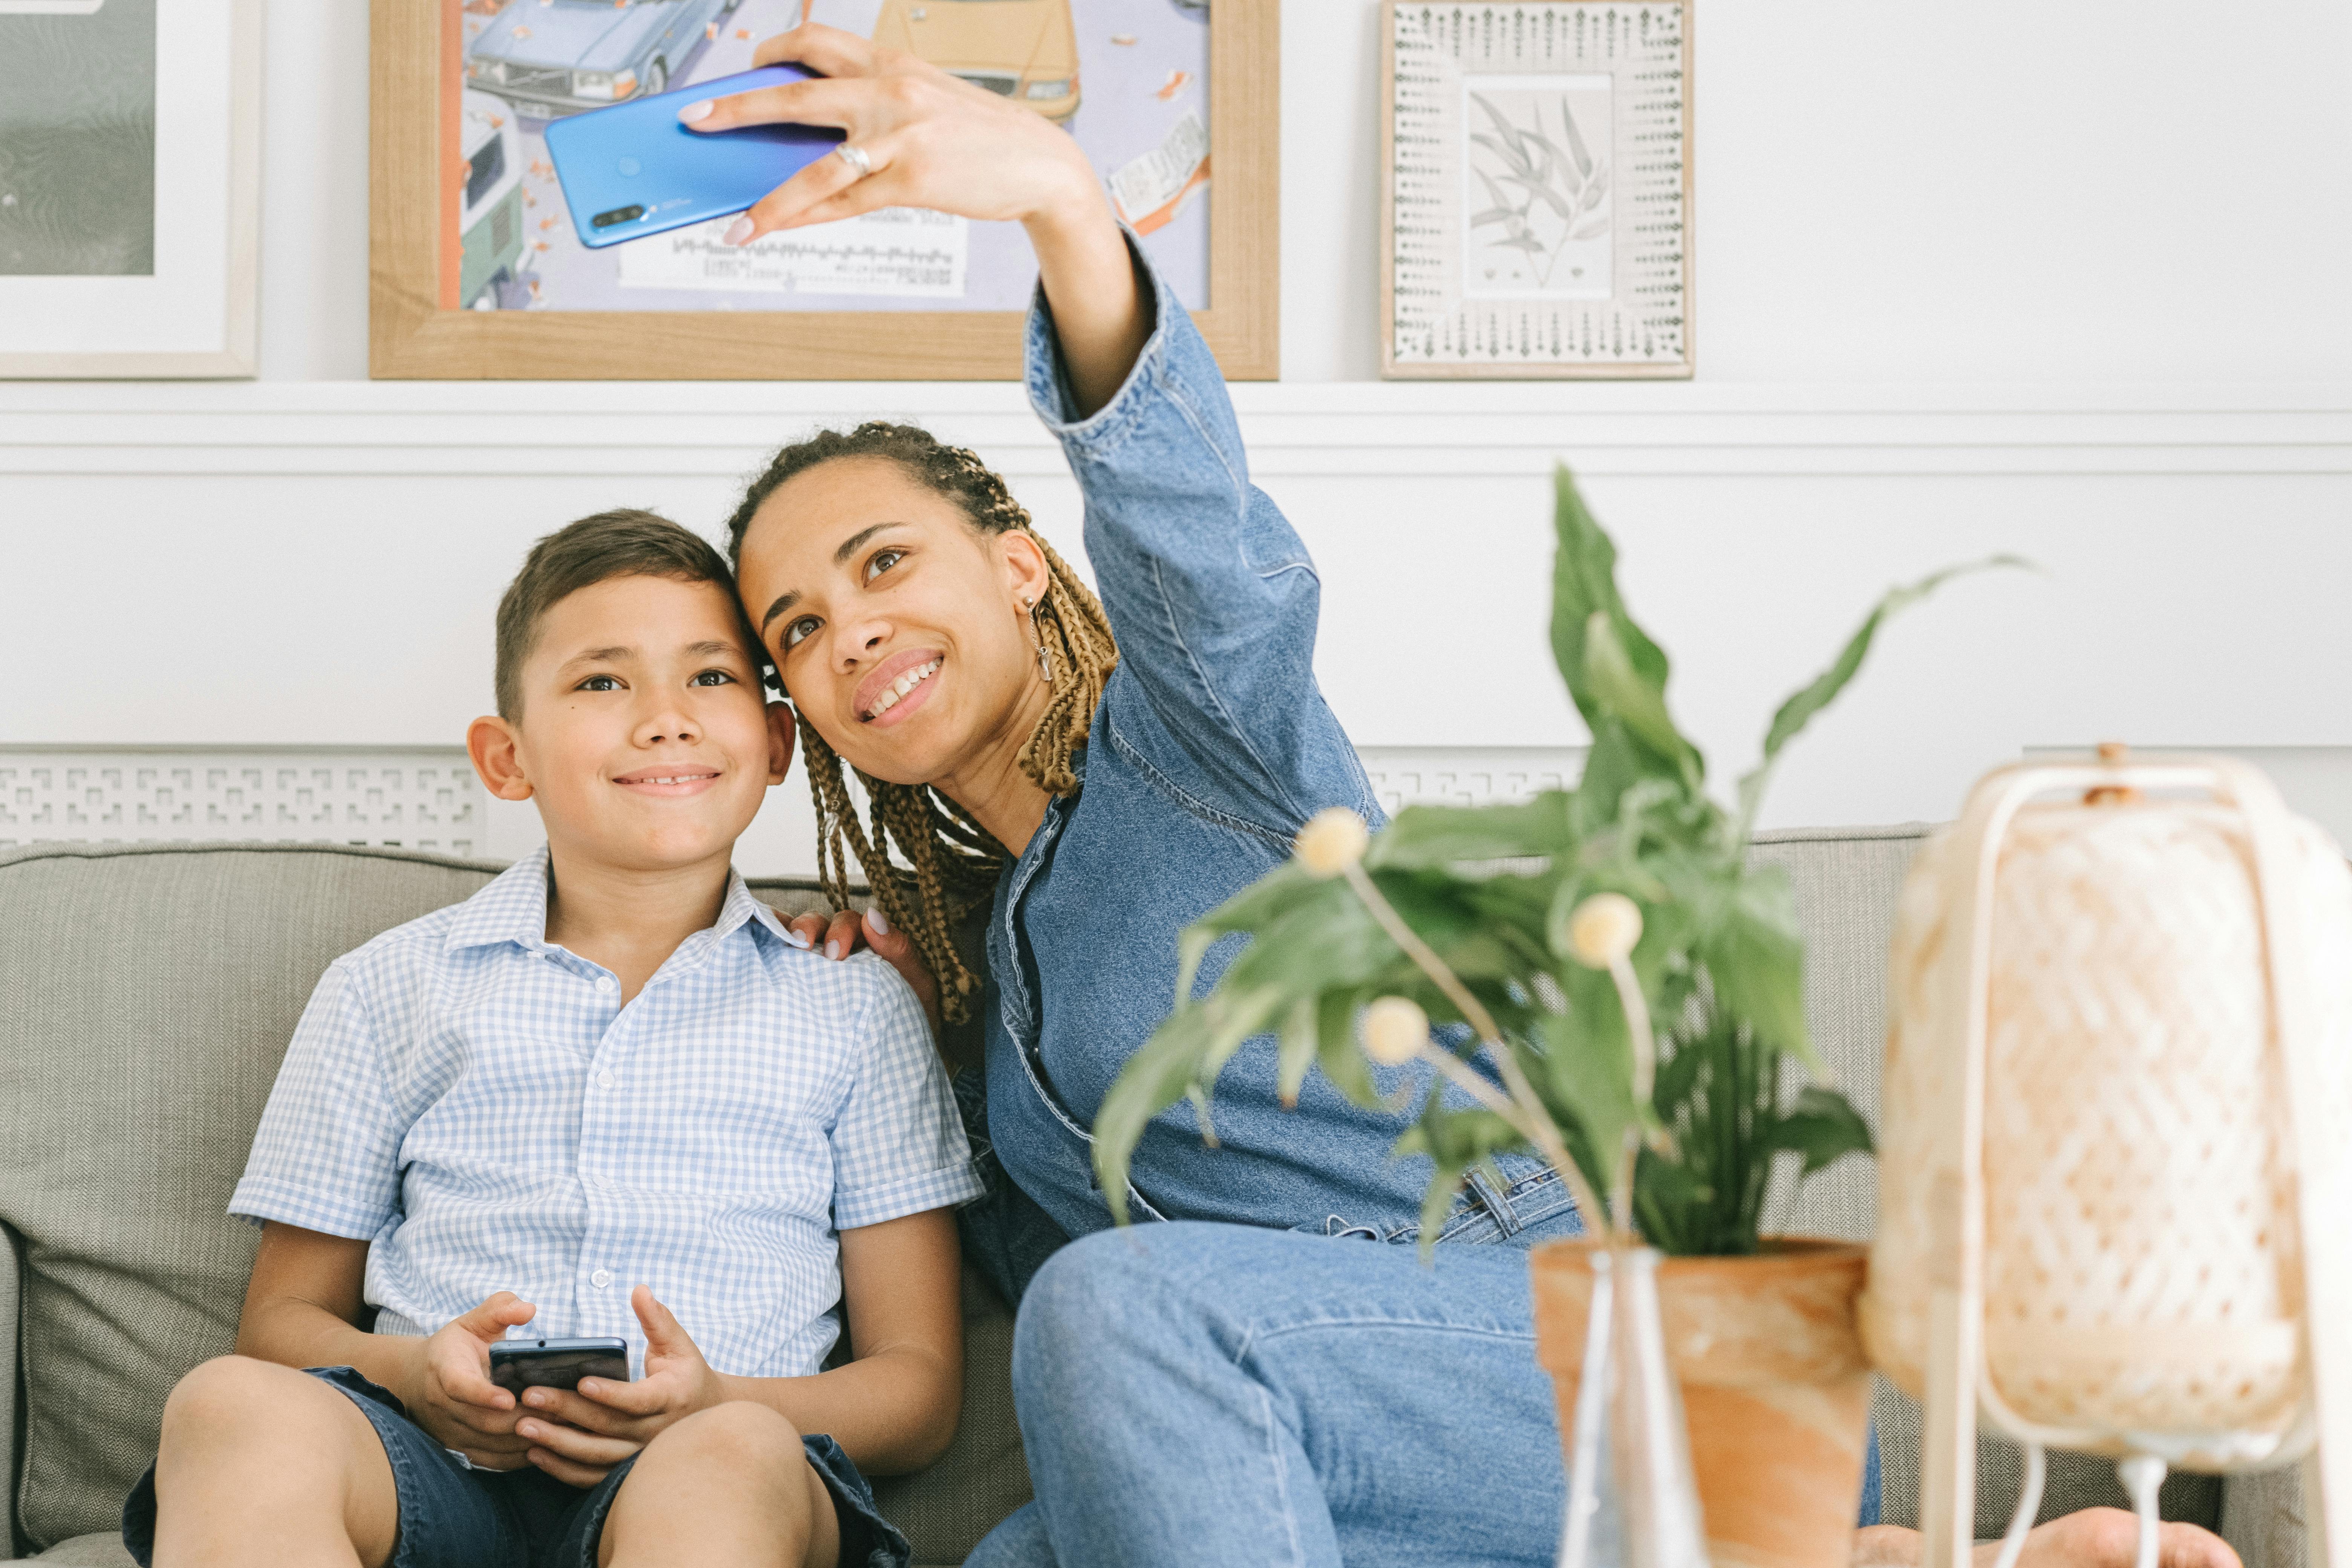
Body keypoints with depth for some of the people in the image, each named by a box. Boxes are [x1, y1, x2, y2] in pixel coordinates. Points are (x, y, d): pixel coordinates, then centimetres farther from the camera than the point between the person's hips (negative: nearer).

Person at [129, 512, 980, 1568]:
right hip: (438, 1470, 1)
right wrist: (410, 1373, -6)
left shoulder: (857, 1011, 17)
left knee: (737, 1458, -39)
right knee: (236, 1407, -33)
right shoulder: (391, 989, 20)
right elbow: (284, 1317, 19)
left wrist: (714, 1407, -9)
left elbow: (921, 1386, 13)